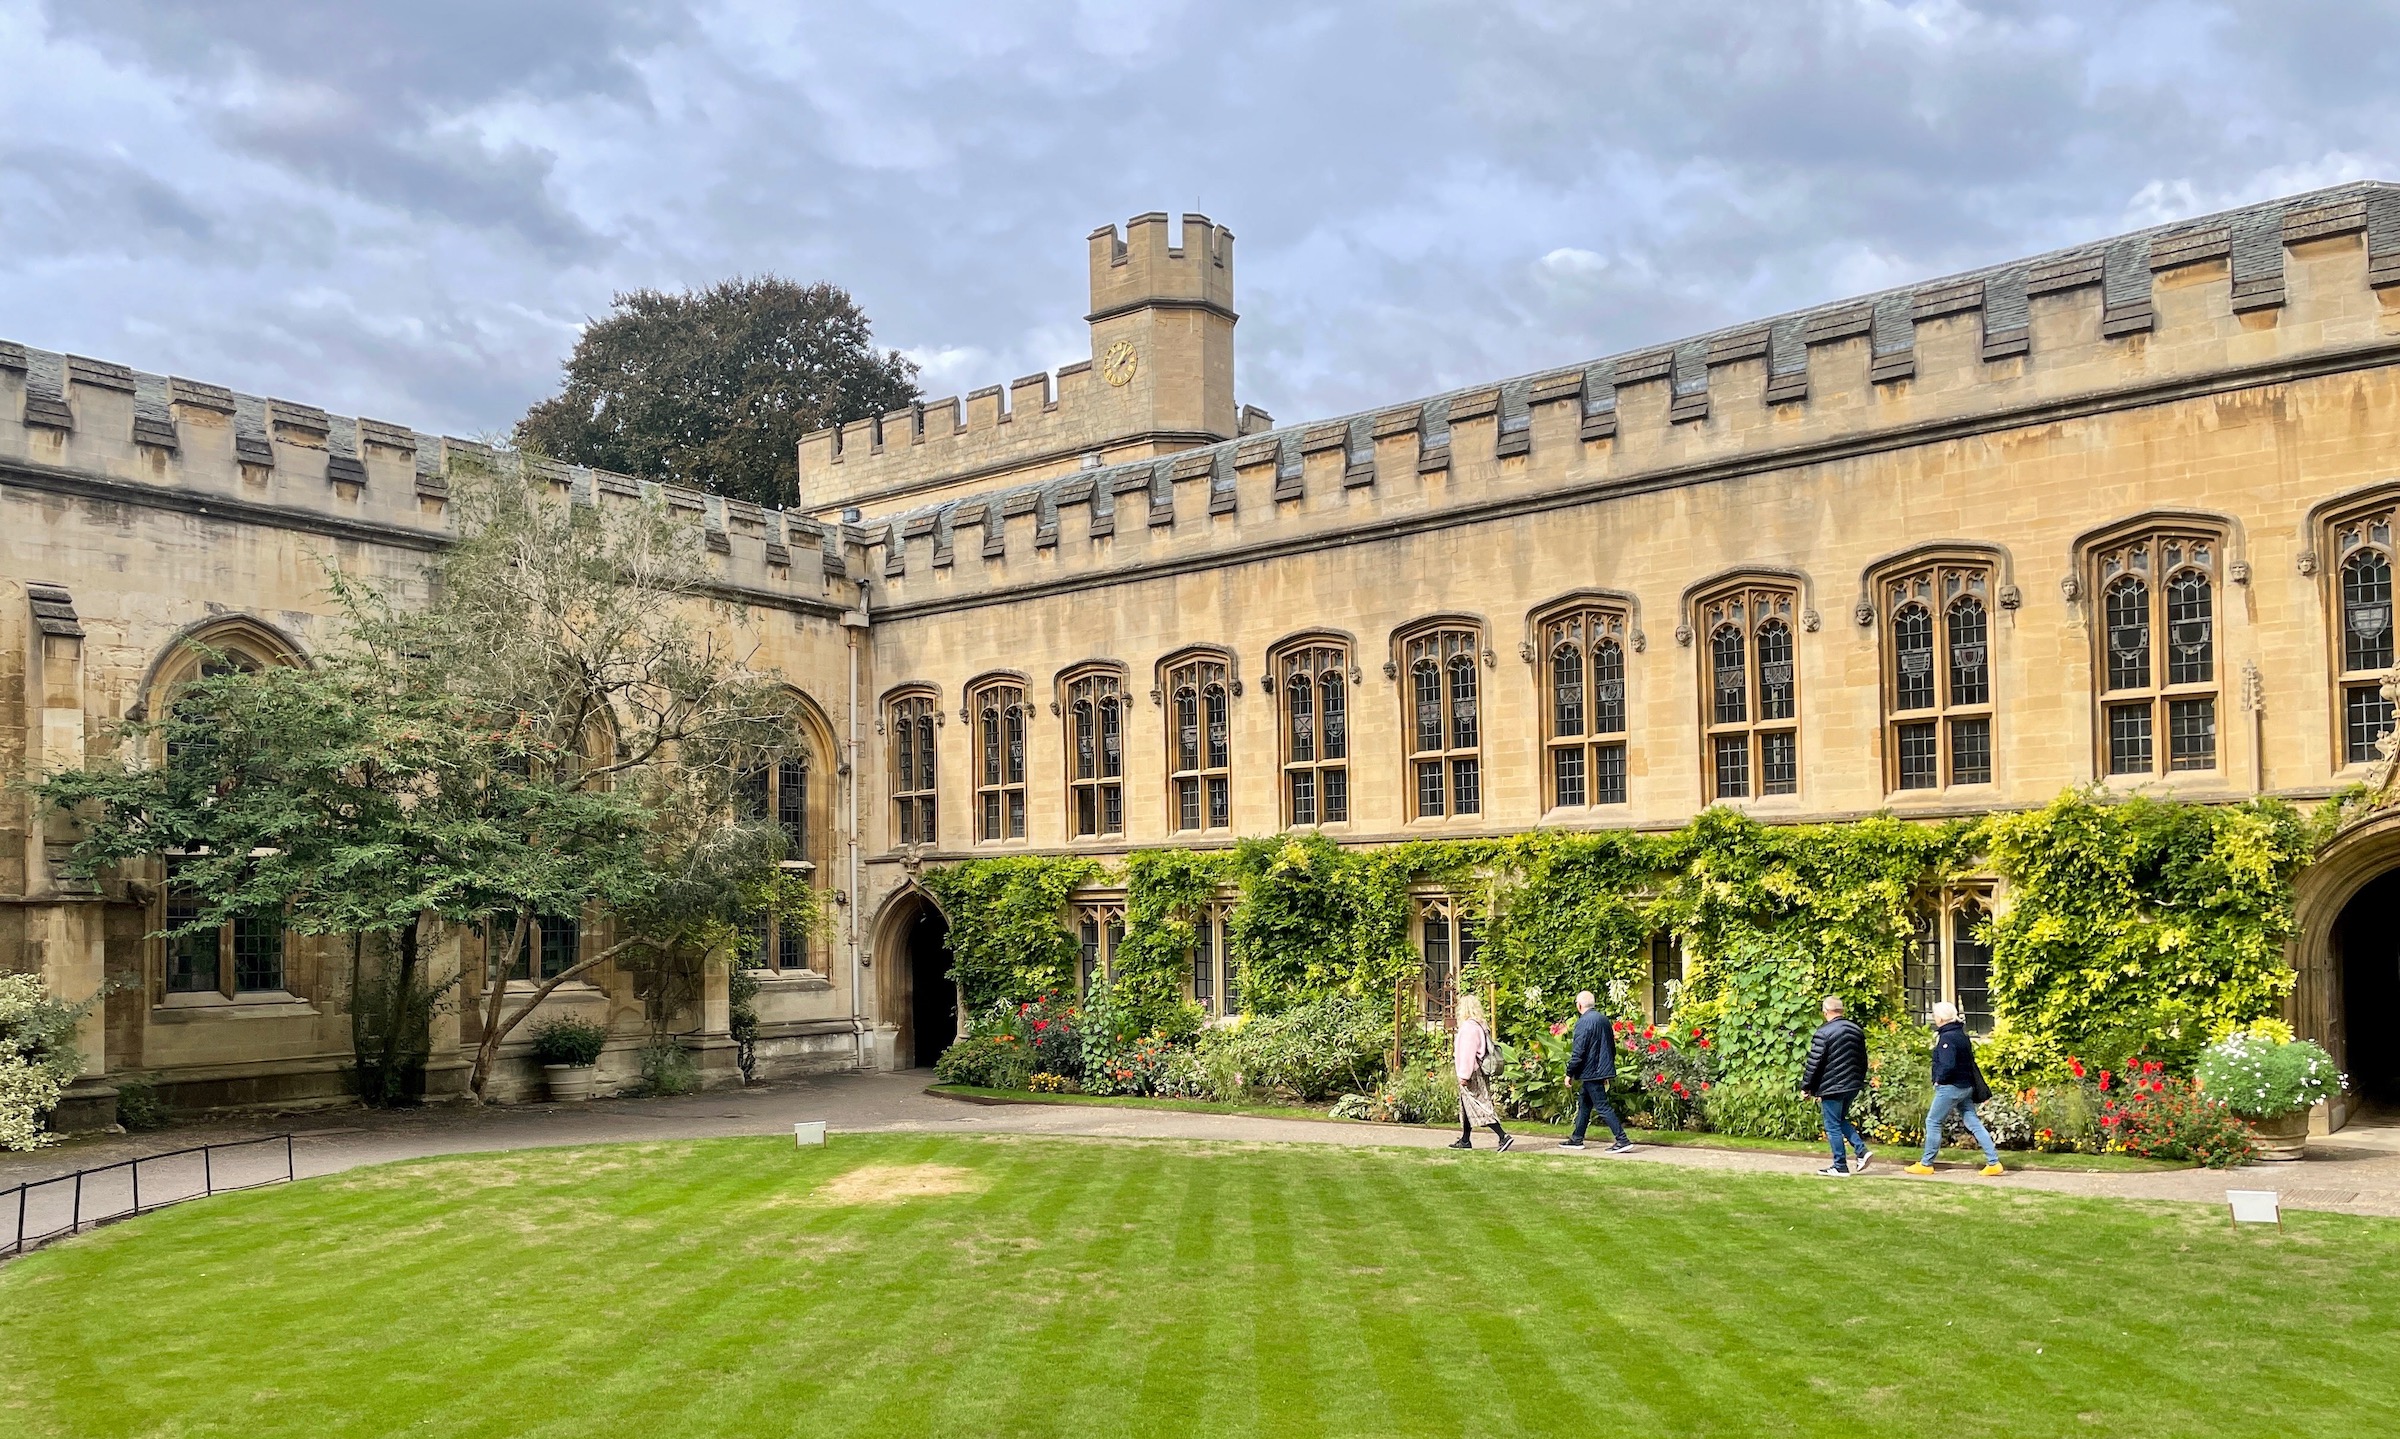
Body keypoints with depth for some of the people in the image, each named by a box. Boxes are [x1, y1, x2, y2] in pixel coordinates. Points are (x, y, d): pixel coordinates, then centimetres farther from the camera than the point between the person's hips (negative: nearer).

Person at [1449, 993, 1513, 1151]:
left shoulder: (1469, 1026, -17)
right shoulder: (1479, 1026, 12)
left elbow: (1467, 1053, -22)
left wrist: (1464, 1075, -21)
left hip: (1472, 1073, -10)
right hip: (1478, 1072, 10)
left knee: (1481, 1107, -10)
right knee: (1466, 1106, 17)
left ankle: (1503, 1136, -15)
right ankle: (1465, 1141, 24)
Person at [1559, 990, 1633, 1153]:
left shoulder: (1584, 1022, -17)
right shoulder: (1605, 1020, 10)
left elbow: (1578, 1052, -19)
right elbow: (1612, 1047, 18)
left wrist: (1569, 1073, -11)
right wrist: (1608, 1065, 27)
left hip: (1590, 1072, -9)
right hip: (1603, 1070, 9)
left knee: (1602, 1106, -6)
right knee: (1584, 1103, 19)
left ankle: (1623, 1141, -9)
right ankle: (1577, 1139, 26)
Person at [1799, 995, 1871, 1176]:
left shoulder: (1823, 1033, -15)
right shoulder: (1856, 1030, 8)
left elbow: (1814, 1063, -14)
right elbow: (1863, 1060, 16)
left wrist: (1806, 1087, -4)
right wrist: (1859, 1081, 28)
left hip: (1832, 1087, -7)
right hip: (1853, 1086, 7)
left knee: (1833, 1126, 2)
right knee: (1842, 1120, 22)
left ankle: (1840, 1166, 4)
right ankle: (1862, 1150, 6)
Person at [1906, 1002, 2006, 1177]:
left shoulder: (1947, 1038, -18)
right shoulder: (1961, 1034, 11)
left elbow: (1948, 1066, -27)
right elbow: (1969, 1062, 16)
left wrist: (1939, 1080, -11)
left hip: (1951, 1087, -9)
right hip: (1966, 1087, 9)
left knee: (1933, 1122, 3)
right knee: (1973, 1123, 8)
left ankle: (1926, 1164, 9)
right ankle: (1994, 1163, 4)